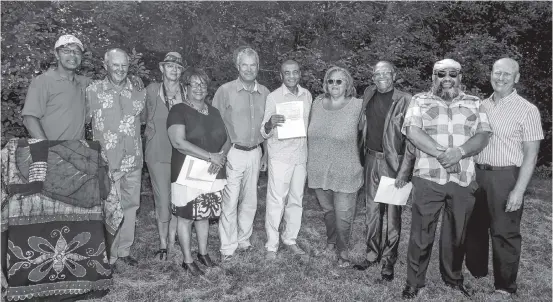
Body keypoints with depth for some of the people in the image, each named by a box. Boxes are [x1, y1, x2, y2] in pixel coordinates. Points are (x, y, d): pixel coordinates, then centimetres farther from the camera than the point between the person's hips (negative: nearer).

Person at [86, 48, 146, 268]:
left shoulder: (138, 93, 6)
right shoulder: (93, 91, -3)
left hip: (133, 161, 4)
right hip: (106, 162, -4)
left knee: (130, 206, 11)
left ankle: (124, 250, 26)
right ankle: (109, 255, 16)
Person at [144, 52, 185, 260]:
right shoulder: (151, 90, -2)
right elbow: (145, 118, 7)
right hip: (158, 154, -2)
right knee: (163, 200, 1)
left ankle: (172, 241, 24)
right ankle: (163, 243, 19)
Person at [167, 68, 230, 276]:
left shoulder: (214, 112, 13)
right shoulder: (178, 111, -7)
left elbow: (226, 140, 14)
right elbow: (178, 142, -19)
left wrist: (221, 157, -9)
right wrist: (211, 156, -20)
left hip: (212, 174, 5)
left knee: (204, 215, 15)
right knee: (186, 217, 3)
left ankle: (203, 253, 32)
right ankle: (187, 261, 17)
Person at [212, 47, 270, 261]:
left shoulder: (264, 93, 8)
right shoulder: (225, 91, -5)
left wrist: (266, 154, 13)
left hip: (255, 153, 4)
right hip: (232, 153, -4)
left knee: (250, 201, 12)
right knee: (230, 202, -2)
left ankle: (243, 239, 29)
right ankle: (227, 247, 11)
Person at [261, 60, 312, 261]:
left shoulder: (306, 95, 7)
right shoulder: (273, 97, -7)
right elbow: (264, 132, -10)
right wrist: (270, 124, -32)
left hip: (301, 154, 5)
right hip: (280, 155, -5)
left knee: (296, 199, 12)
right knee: (276, 200, -4)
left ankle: (290, 239, 26)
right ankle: (271, 245, 8)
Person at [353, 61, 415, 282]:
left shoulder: (405, 101, -9)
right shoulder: (368, 94, 7)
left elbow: (410, 140, -11)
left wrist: (404, 171, -17)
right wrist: (362, 157, 12)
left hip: (394, 162, -5)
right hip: (372, 160, 5)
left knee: (392, 212, 4)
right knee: (372, 210, 12)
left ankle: (389, 260, 18)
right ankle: (372, 254, 26)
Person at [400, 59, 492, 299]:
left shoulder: (474, 104, 11)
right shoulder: (420, 101, 5)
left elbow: (483, 135, 0)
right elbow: (412, 131, -9)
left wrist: (459, 151, -18)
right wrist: (442, 153, -17)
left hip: (463, 180, 2)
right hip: (428, 179, -2)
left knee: (457, 234, 15)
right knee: (421, 234, 4)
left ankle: (453, 279, 34)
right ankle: (414, 282, 18)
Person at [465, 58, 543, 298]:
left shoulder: (527, 110, -5)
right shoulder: (481, 106, 9)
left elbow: (531, 155, -7)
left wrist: (518, 191, -14)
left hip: (505, 178, -5)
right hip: (477, 175, 5)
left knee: (504, 233, 3)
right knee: (474, 228, 13)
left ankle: (505, 287, 20)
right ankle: (475, 275, 31)